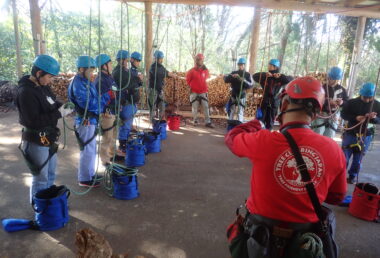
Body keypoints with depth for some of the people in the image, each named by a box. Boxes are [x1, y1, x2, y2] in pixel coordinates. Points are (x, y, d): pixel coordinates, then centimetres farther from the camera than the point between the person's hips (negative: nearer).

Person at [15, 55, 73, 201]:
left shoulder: (42, 86, 4)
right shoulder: (25, 92, -22)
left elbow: (50, 105, 17)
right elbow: (33, 121, -27)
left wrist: (62, 106, -4)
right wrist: (60, 114, -24)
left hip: (48, 139, 9)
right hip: (36, 142, -9)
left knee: (50, 175, 23)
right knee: (41, 179, 6)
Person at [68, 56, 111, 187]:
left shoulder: (85, 82, 11)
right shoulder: (78, 84, -18)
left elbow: (94, 99, 15)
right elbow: (88, 104, -25)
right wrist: (106, 97, -19)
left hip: (91, 120, 10)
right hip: (85, 121, -10)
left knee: (91, 149, 19)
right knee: (87, 150, 0)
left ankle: (90, 174, 33)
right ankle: (84, 179, 13)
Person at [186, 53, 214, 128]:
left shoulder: (205, 70, 2)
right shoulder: (192, 71, -7)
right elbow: (188, 79, 8)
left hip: (203, 92, 2)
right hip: (194, 92, -2)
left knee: (206, 107, -2)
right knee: (194, 107, 4)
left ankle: (208, 122, 2)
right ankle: (195, 120, 18)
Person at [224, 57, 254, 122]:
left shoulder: (248, 75, 1)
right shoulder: (234, 73, 6)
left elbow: (251, 85, -11)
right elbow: (226, 80, -4)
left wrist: (244, 81, -27)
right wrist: (232, 76, -22)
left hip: (242, 96, -2)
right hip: (233, 95, 2)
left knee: (240, 112, -3)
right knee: (231, 112, 7)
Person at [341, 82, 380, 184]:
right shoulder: (351, 102, -7)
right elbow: (343, 114, -5)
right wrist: (355, 118, -21)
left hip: (366, 136, 1)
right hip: (350, 133, -1)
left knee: (358, 159, 9)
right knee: (344, 156, 4)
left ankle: (352, 177, 24)